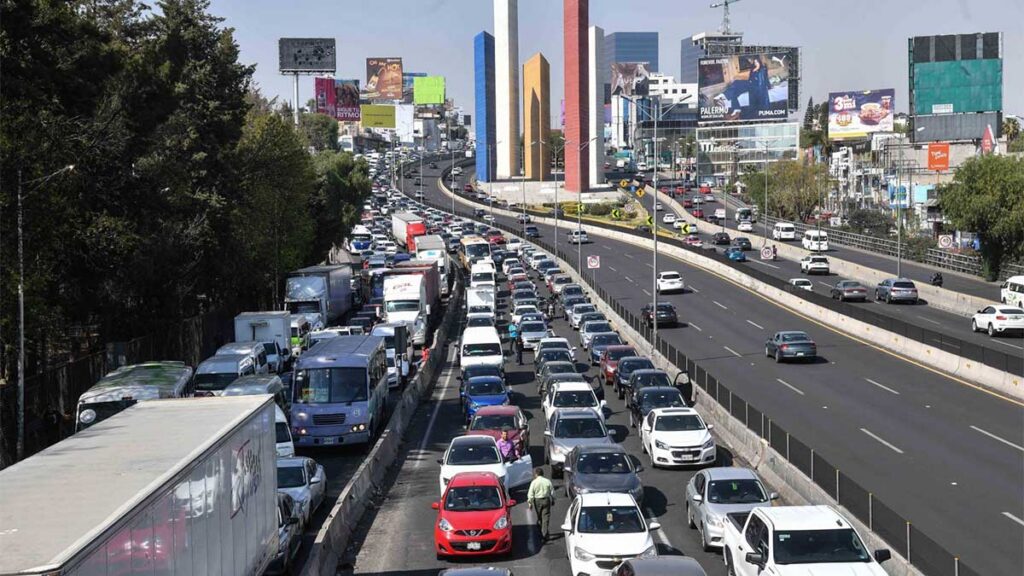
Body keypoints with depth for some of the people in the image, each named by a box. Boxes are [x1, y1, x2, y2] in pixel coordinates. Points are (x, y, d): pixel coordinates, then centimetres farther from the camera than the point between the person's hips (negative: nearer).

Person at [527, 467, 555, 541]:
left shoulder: (534, 482, -8)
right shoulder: (548, 481, -1)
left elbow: (530, 494, -9)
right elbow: (552, 492, 5)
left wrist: (530, 503, -2)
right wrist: (552, 500, 18)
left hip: (537, 500, -1)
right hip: (546, 500, 1)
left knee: (539, 517, 15)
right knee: (546, 517, 2)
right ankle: (545, 534, -3)